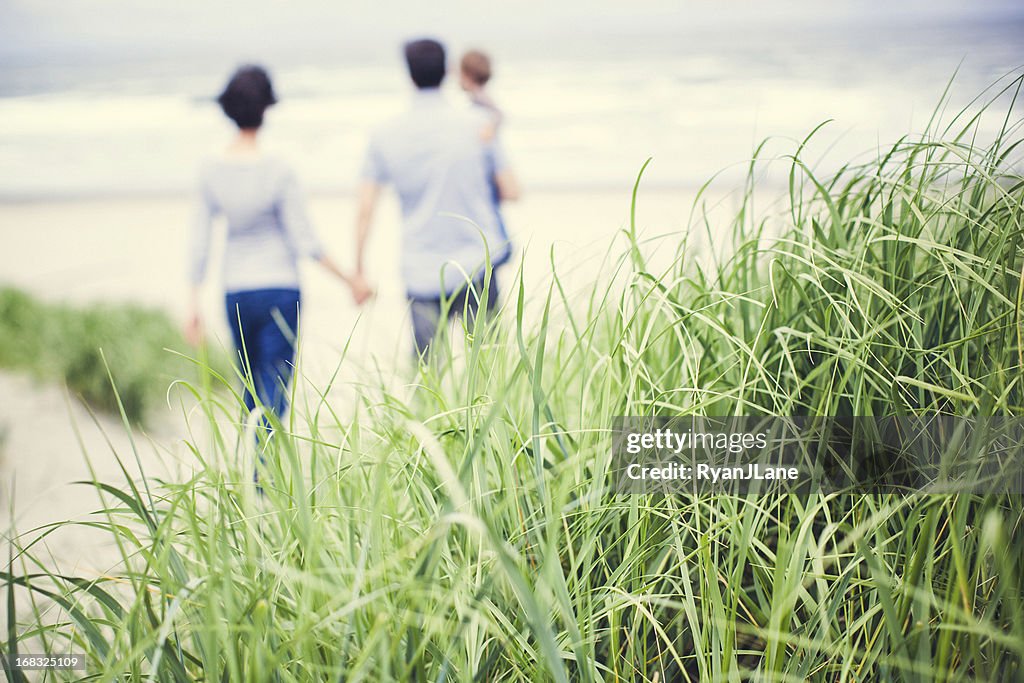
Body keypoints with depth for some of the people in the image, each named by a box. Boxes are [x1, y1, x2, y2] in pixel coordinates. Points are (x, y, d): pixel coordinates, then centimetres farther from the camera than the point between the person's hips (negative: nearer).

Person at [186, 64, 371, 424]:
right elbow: (304, 240, -13)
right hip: (280, 289, -4)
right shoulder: (277, 172, -15)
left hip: (235, 294, 4)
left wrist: (194, 303, 5)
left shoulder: (212, 171, -4)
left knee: (253, 389, 21)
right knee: (274, 394, 0)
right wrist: (350, 279, -2)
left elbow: (199, 242, -1)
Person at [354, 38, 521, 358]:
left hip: (420, 274, 1)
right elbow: (511, 192, 0)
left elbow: (365, 209, -1)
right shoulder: (478, 125, -3)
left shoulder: (385, 135, 0)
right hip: (475, 264, -1)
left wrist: (358, 268, 9)